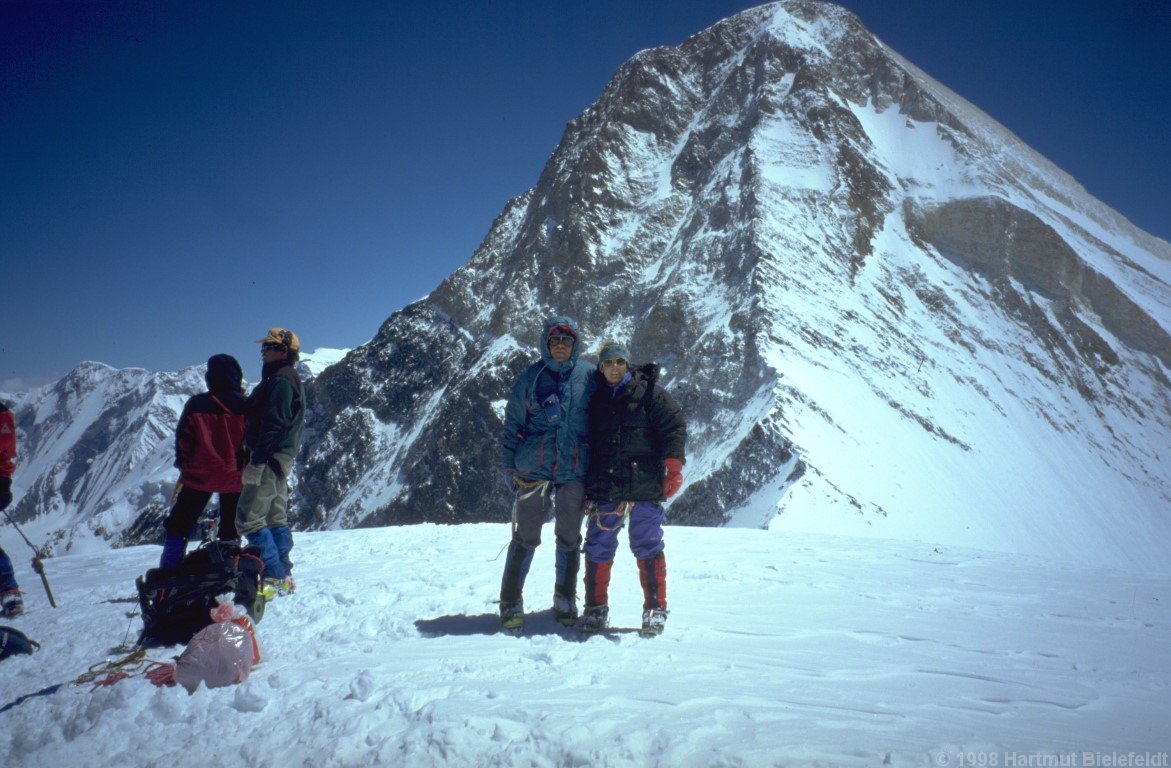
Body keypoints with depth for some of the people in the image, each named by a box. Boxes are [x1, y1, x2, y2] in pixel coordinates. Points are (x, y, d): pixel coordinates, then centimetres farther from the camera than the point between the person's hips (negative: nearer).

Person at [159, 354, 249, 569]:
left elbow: (183, 439, -2)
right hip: (234, 477, 1)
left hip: (200, 475, -1)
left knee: (179, 525, 12)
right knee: (230, 528, 16)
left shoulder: (196, 405, -9)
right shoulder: (245, 406, -8)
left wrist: (183, 463, 11)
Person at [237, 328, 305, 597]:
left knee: (249, 519, -10)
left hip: (271, 458, -11)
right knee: (276, 518, 13)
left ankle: (273, 576, -9)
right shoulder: (287, 380, 19)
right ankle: (282, 575, 17)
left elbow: (272, 426, -22)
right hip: (281, 458, 11)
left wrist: (256, 462, -23)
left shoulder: (280, 382, -14)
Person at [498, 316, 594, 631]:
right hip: (533, 469, -1)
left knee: (569, 537, 10)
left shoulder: (588, 376, 3)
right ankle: (511, 603, 10)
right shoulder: (530, 377, 3)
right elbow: (513, 422, 7)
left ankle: (565, 600, 24)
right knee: (525, 537, 2)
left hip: (574, 470, 1)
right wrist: (509, 464, 2)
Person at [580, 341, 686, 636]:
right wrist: (582, 484, 17)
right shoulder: (594, 399, 14)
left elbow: (674, 425, -2)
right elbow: (583, 440, 21)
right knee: (598, 548, 5)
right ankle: (596, 608, 18)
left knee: (647, 547, -1)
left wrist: (673, 465, -12)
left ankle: (655, 608, 11)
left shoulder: (649, 392, 2)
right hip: (603, 487, 4)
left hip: (644, 485, -3)